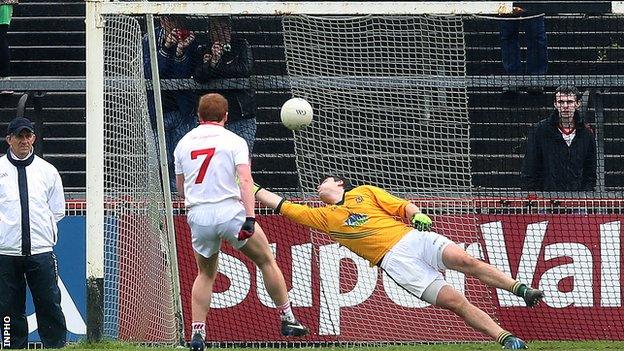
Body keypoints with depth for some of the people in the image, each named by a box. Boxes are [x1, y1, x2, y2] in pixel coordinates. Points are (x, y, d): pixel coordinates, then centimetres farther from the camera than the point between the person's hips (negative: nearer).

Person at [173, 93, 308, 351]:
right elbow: (245, 181, -13)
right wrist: (250, 218, -19)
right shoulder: (233, 141, 0)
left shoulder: (184, 143, 11)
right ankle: (288, 320, 15)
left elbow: (180, 189, 18)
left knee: (205, 274, 20)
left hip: (197, 215, 3)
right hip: (230, 211, -3)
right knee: (266, 261, 15)